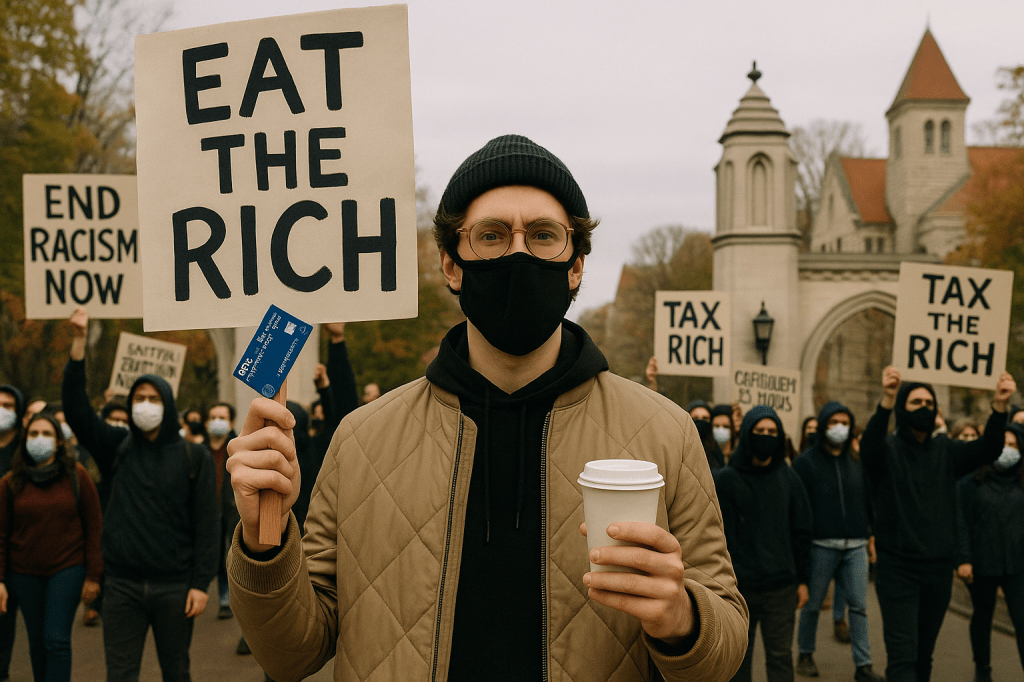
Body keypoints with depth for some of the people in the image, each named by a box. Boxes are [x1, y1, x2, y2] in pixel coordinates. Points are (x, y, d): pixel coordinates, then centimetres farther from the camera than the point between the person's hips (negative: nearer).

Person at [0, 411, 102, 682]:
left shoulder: (76, 476, -3)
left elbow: (94, 526, -1)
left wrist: (93, 575, -4)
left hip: (68, 569, -2)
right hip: (25, 573, 2)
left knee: (56, 640, -10)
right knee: (37, 642, 10)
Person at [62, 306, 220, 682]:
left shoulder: (194, 457, -2)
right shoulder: (118, 447, 5)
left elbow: (207, 522, -4)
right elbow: (76, 409, -4)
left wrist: (201, 583, -10)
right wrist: (79, 340, -12)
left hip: (174, 587, -2)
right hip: (123, 584, 2)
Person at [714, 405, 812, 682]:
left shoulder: (789, 479, 6)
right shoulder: (726, 479, 0)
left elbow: (801, 532, 9)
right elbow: (721, 534, -2)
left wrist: (802, 579, 7)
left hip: (781, 586, 1)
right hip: (740, 585, -1)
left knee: (780, 657, 2)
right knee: (739, 658, 10)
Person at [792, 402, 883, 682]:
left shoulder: (857, 462, 12)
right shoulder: (805, 462, -1)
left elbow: (869, 500, 16)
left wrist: (873, 533, 8)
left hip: (855, 546, 3)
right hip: (820, 546, -3)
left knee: (859, 605, 1)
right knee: (812, 604, 8)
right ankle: (805, 655, 24)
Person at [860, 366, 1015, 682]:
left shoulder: (946, 451, 8)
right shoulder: (886, 449, -5)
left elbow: (988, 449, -8)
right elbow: (869, 444, -28)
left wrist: (1000, 406, -26)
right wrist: (887, 399, -47)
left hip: (939, 569, 5)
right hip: (897, 568, -4)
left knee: (924, 654, 16)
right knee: (903, 656, -12)